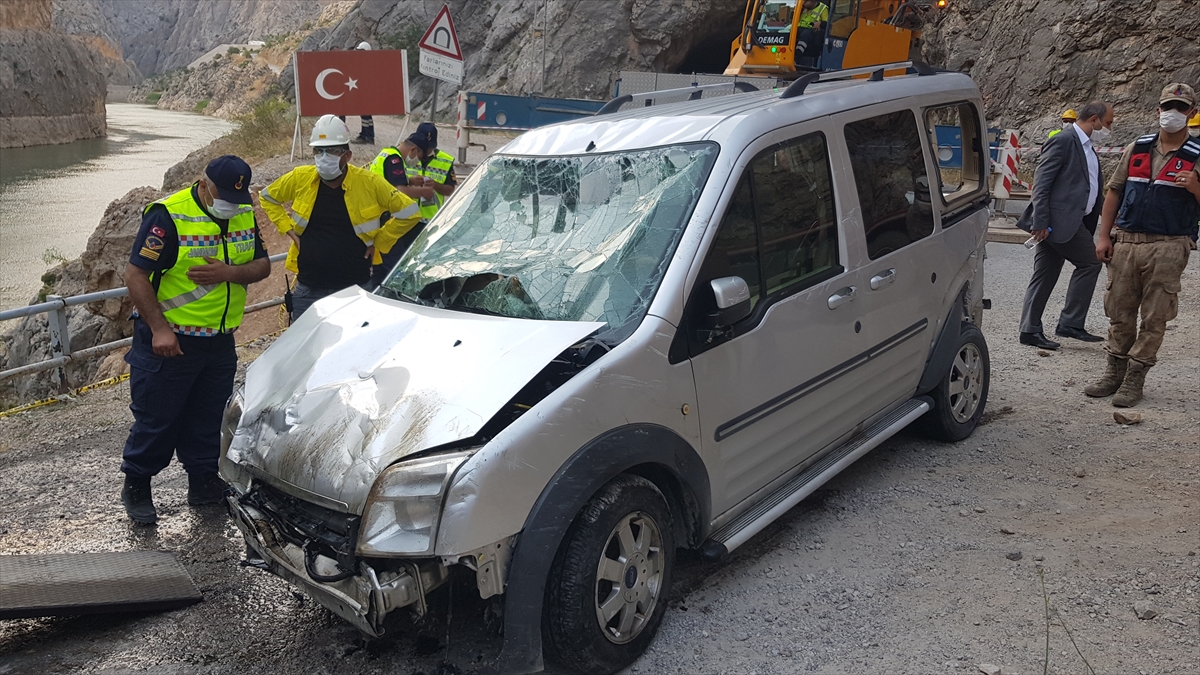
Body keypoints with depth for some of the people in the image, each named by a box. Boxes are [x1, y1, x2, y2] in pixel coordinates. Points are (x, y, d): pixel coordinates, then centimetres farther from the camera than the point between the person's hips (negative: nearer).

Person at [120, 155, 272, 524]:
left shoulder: (245, 214, 4)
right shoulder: (167, 215, -16)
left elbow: (262, 265, 6)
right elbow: (135, 275, -16)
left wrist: (229, 272, -15)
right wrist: (159, 329, -21)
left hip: (220, 342, 6)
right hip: (169, 341, -5)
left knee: (207, 420, 16)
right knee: (156, 419, 5)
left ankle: (204, 484, 30)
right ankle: (136, 487, 24)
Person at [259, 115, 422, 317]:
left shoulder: (369, 183, -10)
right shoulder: (299, 178, -3)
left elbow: (409, 212, -2)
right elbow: (267, 198, 16)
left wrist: (378, 242, -2)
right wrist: (289, 229, 5)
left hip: (355, 288, -2)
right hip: (308, 289, 2)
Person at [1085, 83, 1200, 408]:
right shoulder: (1137, 148, 11)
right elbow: (1114, 192, 12)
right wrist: (1104, 236, 5)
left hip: (1167, 248, -3)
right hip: (1125, 243, 3)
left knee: (1154, 318, 1)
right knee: (1119, 312, 9)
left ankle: (1134, 379, 10)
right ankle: (1115, 372, 21)